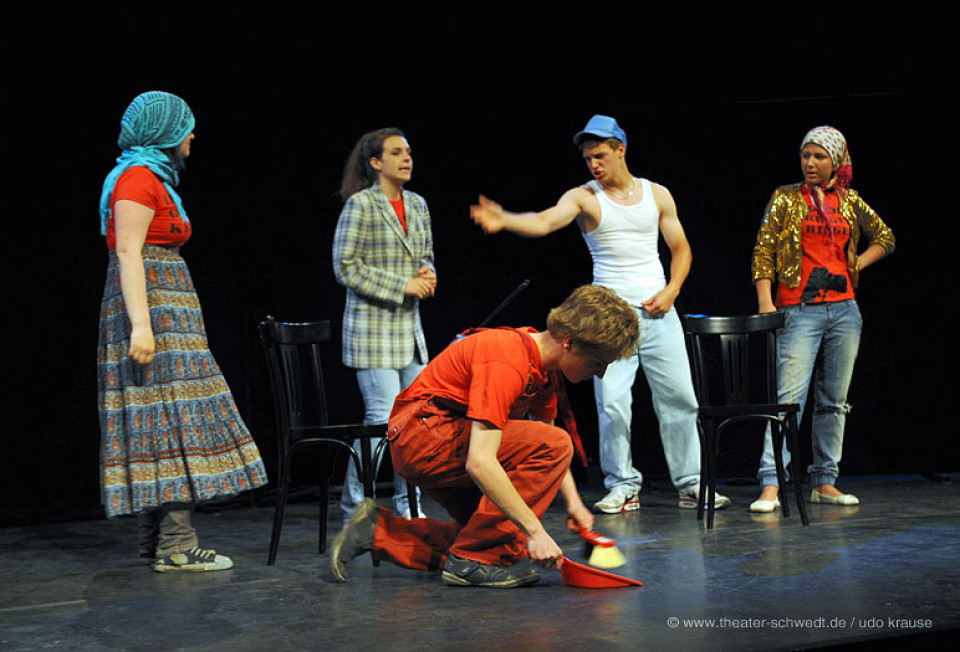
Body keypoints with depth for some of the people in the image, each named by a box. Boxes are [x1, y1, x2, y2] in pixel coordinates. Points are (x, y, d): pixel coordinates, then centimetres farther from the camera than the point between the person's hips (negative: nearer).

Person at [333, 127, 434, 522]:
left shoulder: (417, 205, 13)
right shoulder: (360, 204, -8)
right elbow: (346, 267, -12)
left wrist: (427, 276, 0)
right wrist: (402, 286, -16)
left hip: (410, 326, 7)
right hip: (373, 326, -7)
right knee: (383, 417, -9)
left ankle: (407, 507, 17)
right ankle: (354, 508, 4)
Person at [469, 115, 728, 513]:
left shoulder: (657, 195, 9)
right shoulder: (584, 197, -1)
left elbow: (681, 249, 15)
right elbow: (544, 222, -20)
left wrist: (671, 290, -2)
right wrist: (504, 221, -39)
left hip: (658, 311, 3)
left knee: (679, 397, 3)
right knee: (612, 402, -8)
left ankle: (690, 484, 13)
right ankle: (623, 487, 5)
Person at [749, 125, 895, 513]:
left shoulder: (849, 201, 11)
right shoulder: (785, 199, 2)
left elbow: (884, 238, 24)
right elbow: (763, 251, -2)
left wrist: (856, 266, 9)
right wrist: (765, 302, -13)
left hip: (844, 310, 4)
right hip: (800, 310, -4)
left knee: (834, 400, 7)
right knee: (789, 397, -13)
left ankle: (825, 482, 14)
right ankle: (770, 486, -15)